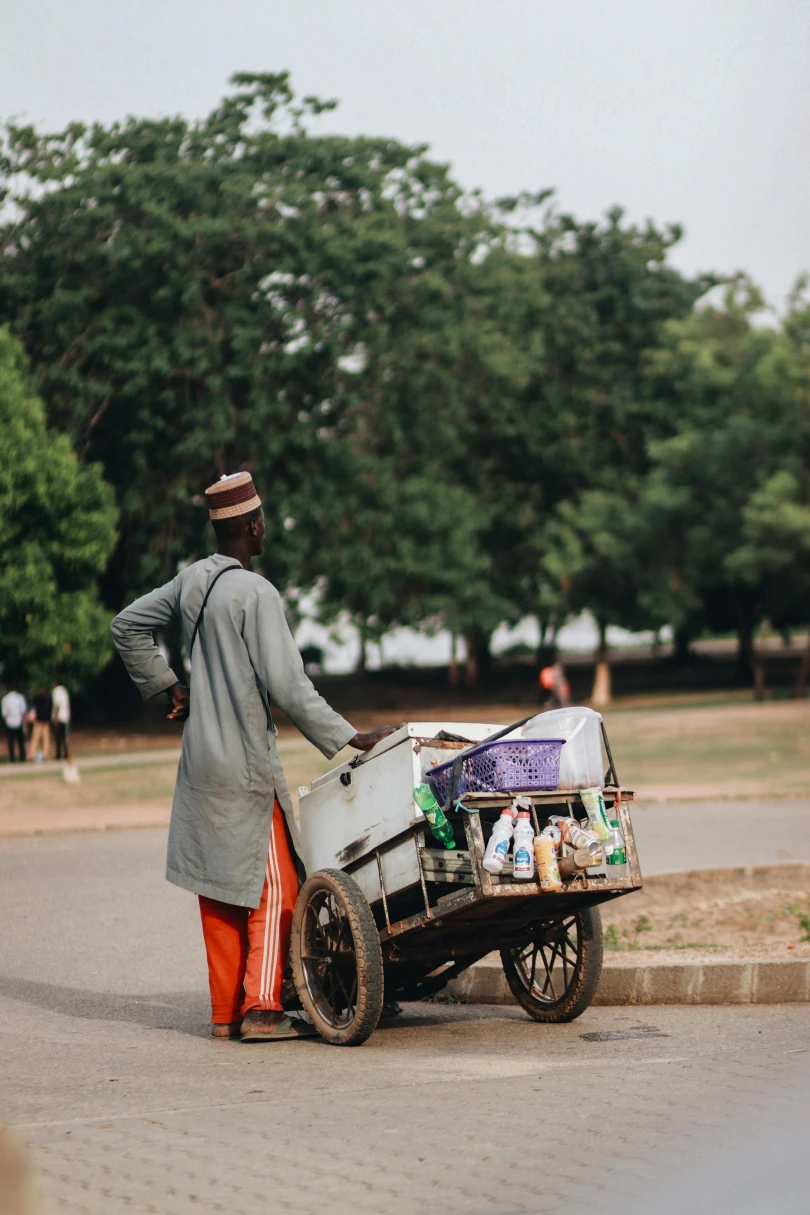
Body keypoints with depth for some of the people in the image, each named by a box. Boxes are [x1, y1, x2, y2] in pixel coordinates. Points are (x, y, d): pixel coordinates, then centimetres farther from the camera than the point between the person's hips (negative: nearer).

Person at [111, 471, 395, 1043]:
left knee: (219, 885, 11)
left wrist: (167, 684, 25)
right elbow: (287, 685, -21)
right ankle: (261, 1010, -6)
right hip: (246, 762, -8)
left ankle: (226, 1010, 15)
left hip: (202, 758, 8)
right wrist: (350, 738, -18)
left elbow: (128, 626, 21)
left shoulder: (191, 581, 7)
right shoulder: (256, 594, -17)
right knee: (272, 886, -1)